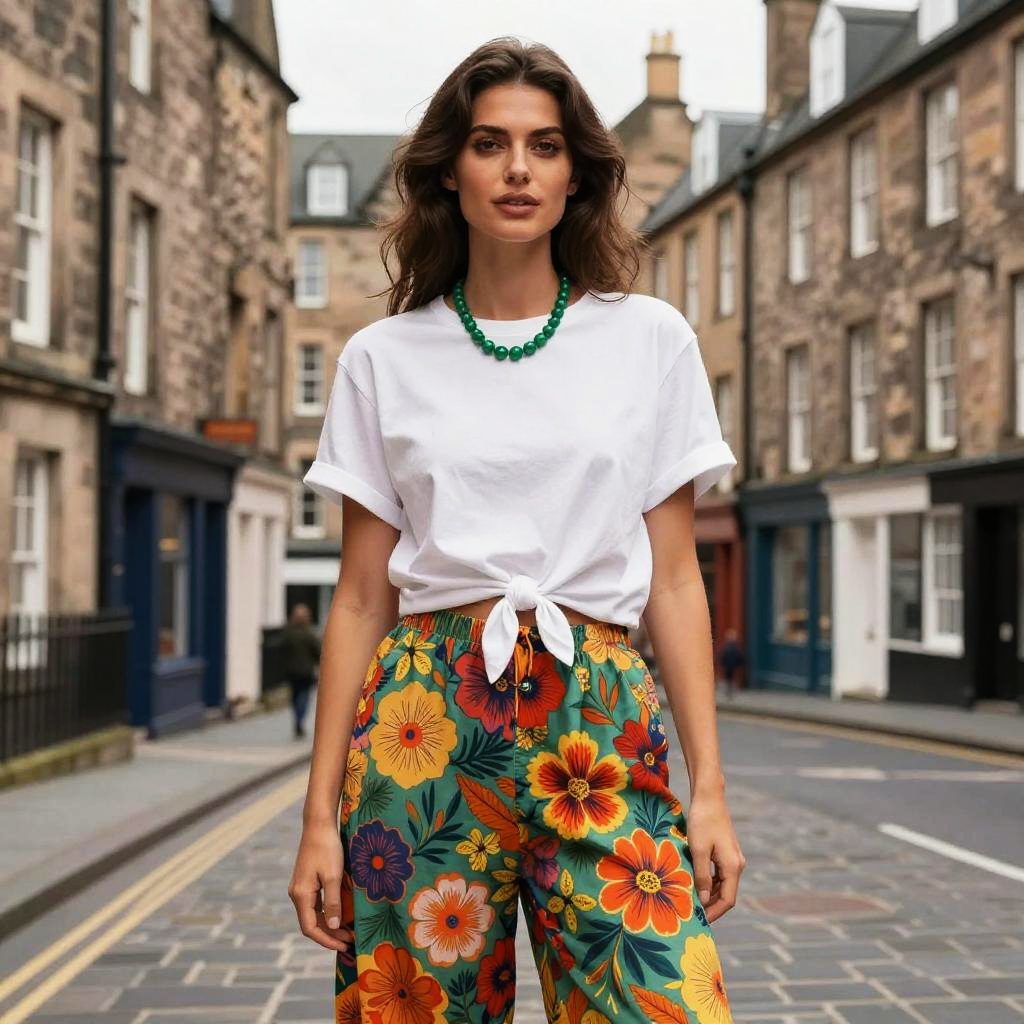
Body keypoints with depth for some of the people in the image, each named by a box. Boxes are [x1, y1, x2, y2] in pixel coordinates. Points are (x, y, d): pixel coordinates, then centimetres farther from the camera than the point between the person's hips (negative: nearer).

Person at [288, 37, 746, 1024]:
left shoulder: (651, 338, 7)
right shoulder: (383, 358, 7)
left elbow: (674, 580, 7)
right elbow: (361, 595, 7)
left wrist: (708, 787, 0)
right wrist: (321, 814, 3)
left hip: (601, 721, 0)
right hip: (424, 727, 1)